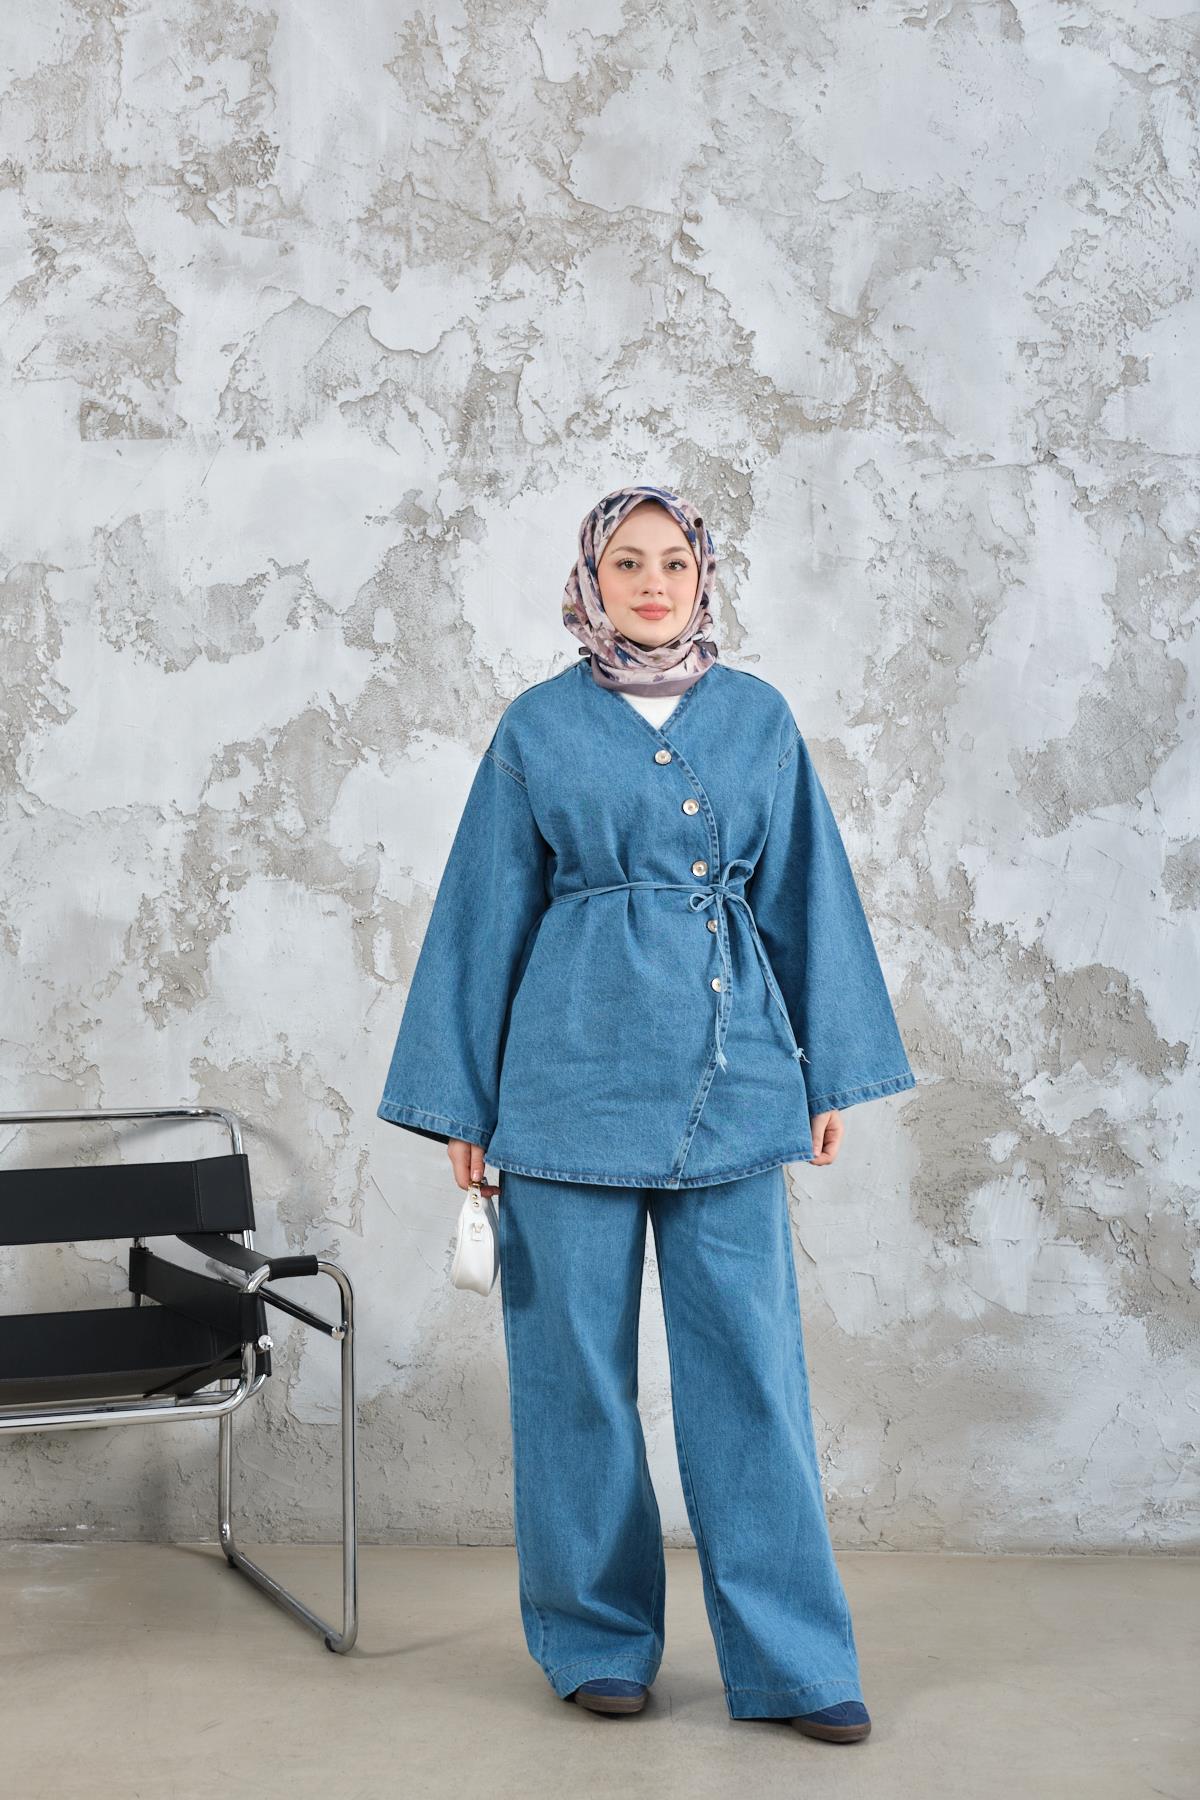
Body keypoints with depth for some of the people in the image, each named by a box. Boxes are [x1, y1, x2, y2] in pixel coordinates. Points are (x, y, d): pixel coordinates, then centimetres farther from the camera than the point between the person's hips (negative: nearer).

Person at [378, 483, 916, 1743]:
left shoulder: (758, 719, 8)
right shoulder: (538, 728, 4)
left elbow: (804, 898, 10)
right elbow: (486, 917, 5)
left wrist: (831, 1074, 7)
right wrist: (462, 1104, 3)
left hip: (729, 1070, 1)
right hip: (577, 1065, -1)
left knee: (750, 1357, 0)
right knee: (578, 1359, 4)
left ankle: (792, 1660, 8)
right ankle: (597, 1641, 19)